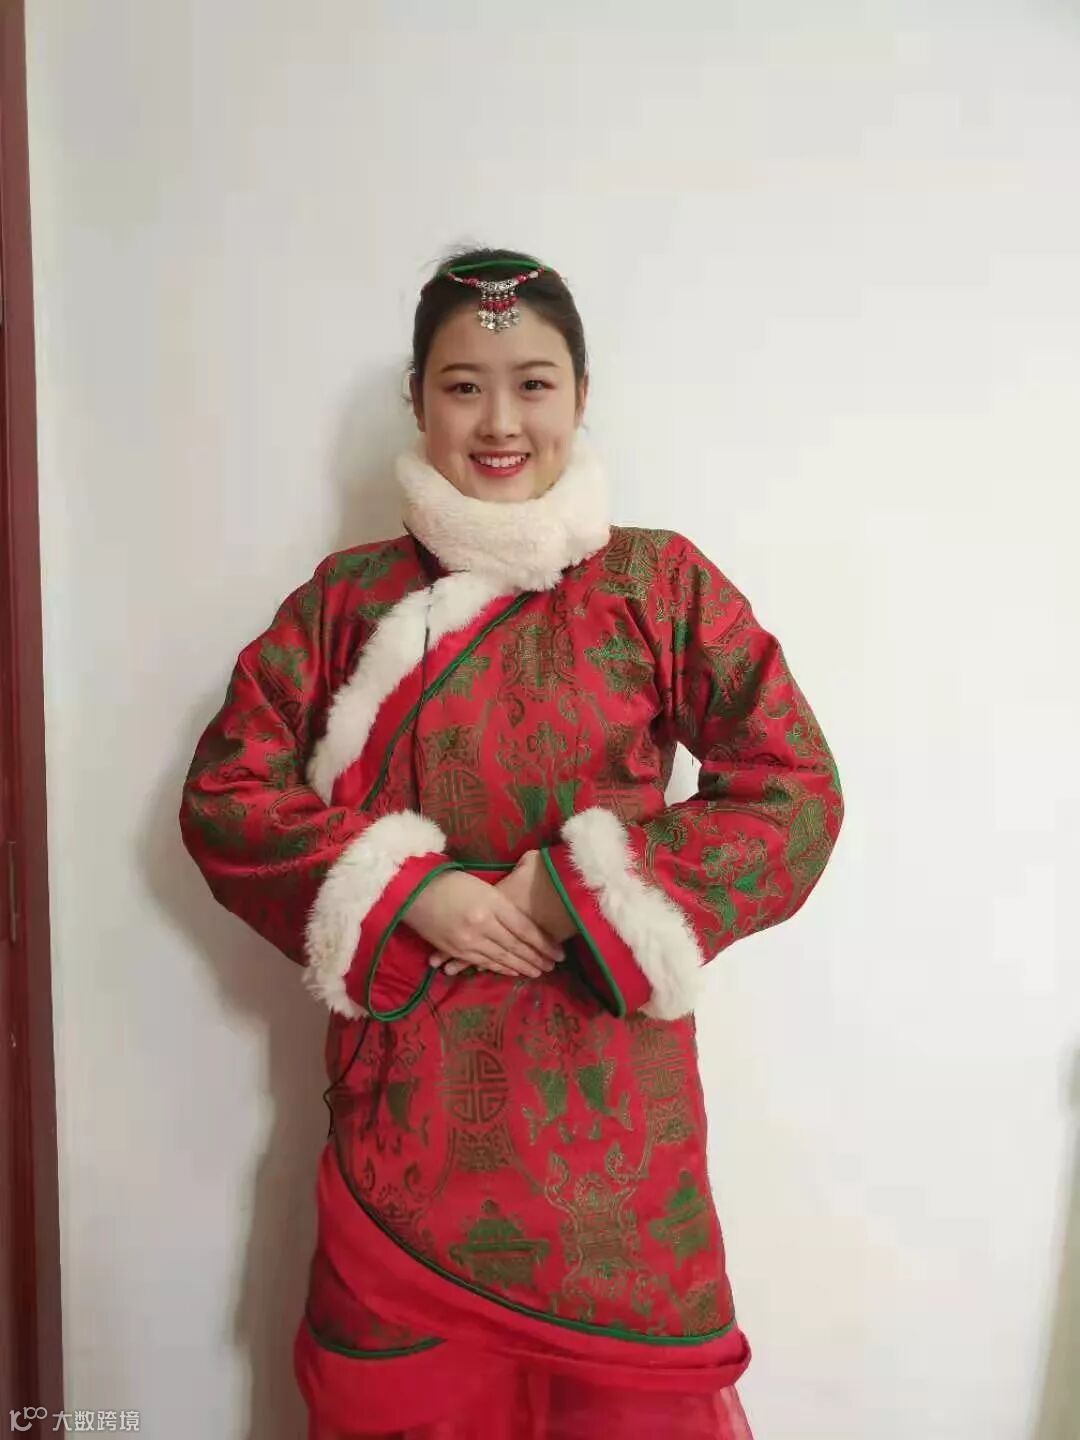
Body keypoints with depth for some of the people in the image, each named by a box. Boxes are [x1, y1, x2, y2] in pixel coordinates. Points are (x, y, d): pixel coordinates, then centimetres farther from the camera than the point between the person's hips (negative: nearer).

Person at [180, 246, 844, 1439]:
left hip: (605, 1093, -1)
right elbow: (226, 791, 2)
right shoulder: (350, 597, 3)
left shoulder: (662, 584, -1)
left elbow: (793, 787, -4)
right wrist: (408, 890, -13)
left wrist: (574, 892, -14)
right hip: (408, 1087, 1)